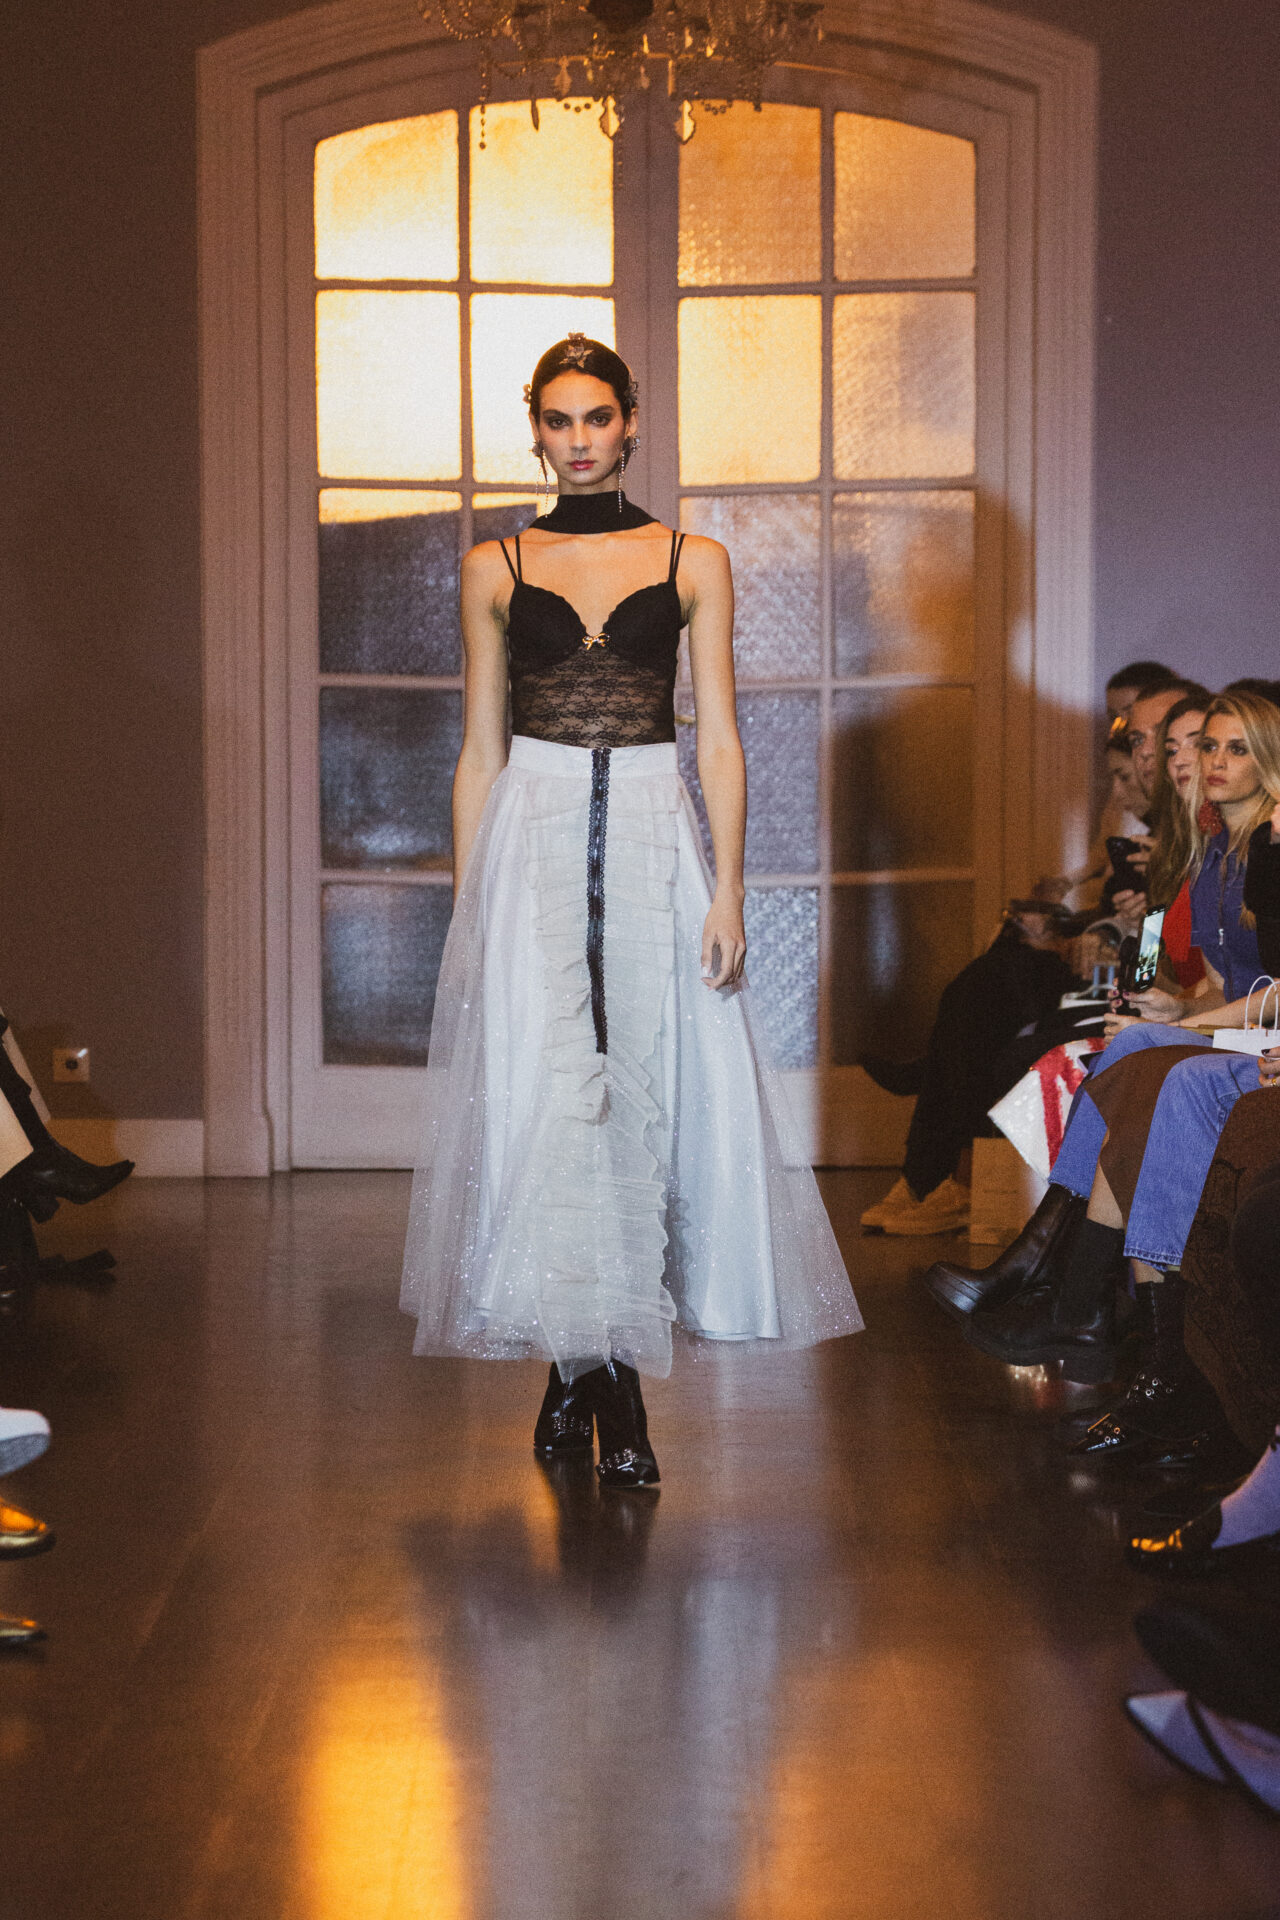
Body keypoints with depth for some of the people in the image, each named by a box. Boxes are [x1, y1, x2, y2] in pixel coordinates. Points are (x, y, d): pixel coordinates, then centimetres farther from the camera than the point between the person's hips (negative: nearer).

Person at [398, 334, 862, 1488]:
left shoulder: (693, 563, 8)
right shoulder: (497, 569, 10)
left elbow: (720, 743, 4)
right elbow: (479, 752, 10)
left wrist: (728, 887, -6)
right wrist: (469, 903, 4)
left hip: (653, 843, 0)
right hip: (534, 842, 0)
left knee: (643, 1086, -3)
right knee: (546, 1089, -9)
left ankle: (593, 1372, 6)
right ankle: (601, 1377, -3)